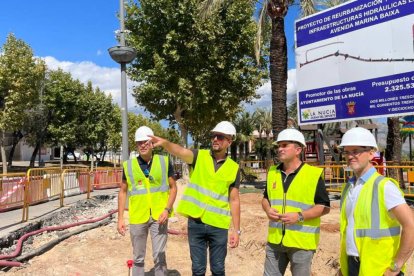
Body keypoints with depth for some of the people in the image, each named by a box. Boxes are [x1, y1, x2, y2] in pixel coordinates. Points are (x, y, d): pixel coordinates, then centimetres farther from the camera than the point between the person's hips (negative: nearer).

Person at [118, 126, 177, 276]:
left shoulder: (164, 162, -2)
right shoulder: (128, 165, 0)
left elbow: (173, 188, 3)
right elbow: (123, 192, 6)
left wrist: (167, 209, -10)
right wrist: (120, 218, 2)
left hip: (159, 216, -1)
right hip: (137, 217, 1)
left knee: (159, 256, 6)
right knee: (138, 257, 14)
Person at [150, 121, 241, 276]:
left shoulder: (234, 168, 0)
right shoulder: (199, 156, -2)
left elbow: (234, 201, 3)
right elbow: (180, 151, -23)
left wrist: (236, 230, 2)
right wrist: (164, 143, -44)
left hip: (218, 226, 0)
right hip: (195, 223, 0)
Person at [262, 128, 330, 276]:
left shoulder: (314, 174, -10)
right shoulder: (273, 172, 6)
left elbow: (324, 207, -8)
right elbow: (266, 198, 17)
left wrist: (300, 216, -21)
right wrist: (268, 210, -5)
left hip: (302, 241, -4)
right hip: (275, 239, 5)